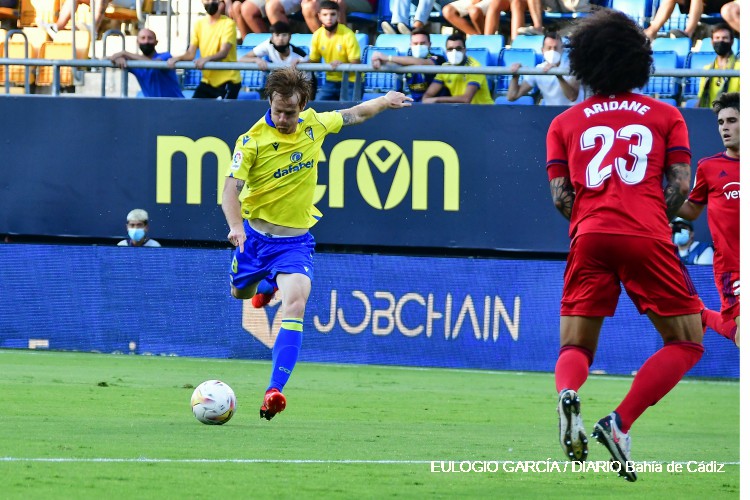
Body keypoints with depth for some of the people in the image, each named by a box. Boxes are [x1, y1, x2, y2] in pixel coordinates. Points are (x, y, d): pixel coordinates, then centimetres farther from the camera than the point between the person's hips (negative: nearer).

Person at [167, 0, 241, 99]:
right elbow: (190, 54, 2)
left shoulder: (228, 24, -11)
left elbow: (223, 53, -23)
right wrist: (178, 58, -19)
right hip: (208, 80, 6)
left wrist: (207, 58, -43)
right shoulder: (199, 24, 6)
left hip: (228, 80, -6)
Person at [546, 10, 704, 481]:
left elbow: (560, 196, 8)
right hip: (648, 238, -2)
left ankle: (568, 395, -27)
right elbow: (680, 184, 4)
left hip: (590, 236, 2)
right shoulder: (665, 115, 13)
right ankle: (620, 422, -11)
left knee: (575, 348, 9)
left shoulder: (565, 123, 15)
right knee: (686, 342, 8)